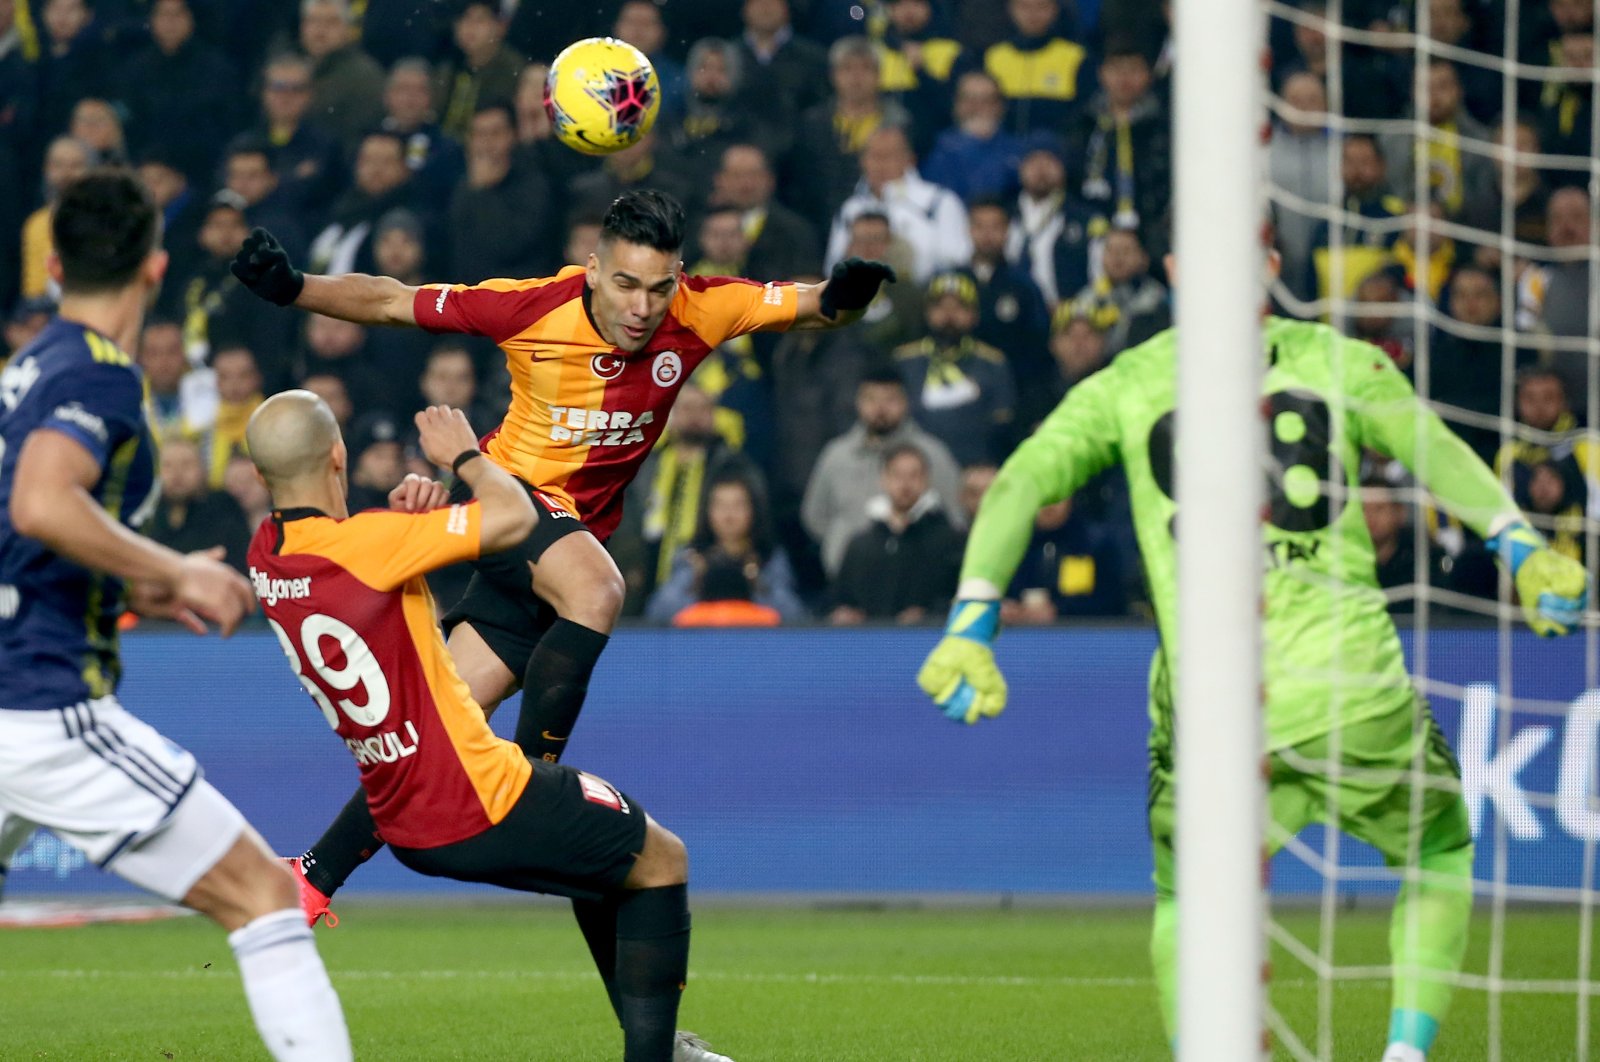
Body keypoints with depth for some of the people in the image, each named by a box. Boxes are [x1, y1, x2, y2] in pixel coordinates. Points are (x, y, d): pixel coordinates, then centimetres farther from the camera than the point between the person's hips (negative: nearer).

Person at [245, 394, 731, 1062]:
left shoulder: (266, 554, -1)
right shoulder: (362, 546, -24)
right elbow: (514, 516, -22)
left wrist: (401, 514, 0)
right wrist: (465, 455, -3)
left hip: (405, 826, 9)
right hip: (482, 806, -9)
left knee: (610, 855, 29)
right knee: (661, 861, 10)